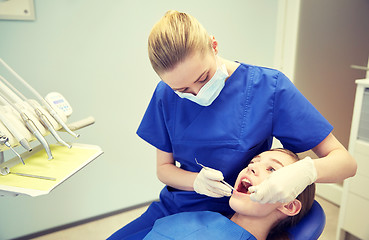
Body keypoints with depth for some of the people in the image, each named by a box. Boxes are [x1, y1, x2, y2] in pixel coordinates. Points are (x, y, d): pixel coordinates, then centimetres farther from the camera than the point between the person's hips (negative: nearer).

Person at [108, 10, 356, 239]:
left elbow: (346, 162, -13)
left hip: (229, 218, -2)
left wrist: (306, 171, -35)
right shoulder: (166, 95, -6)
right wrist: (196, 181, -19)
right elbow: (164, 168, 2)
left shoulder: (269, 87, -16)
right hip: (173, 208, 3)